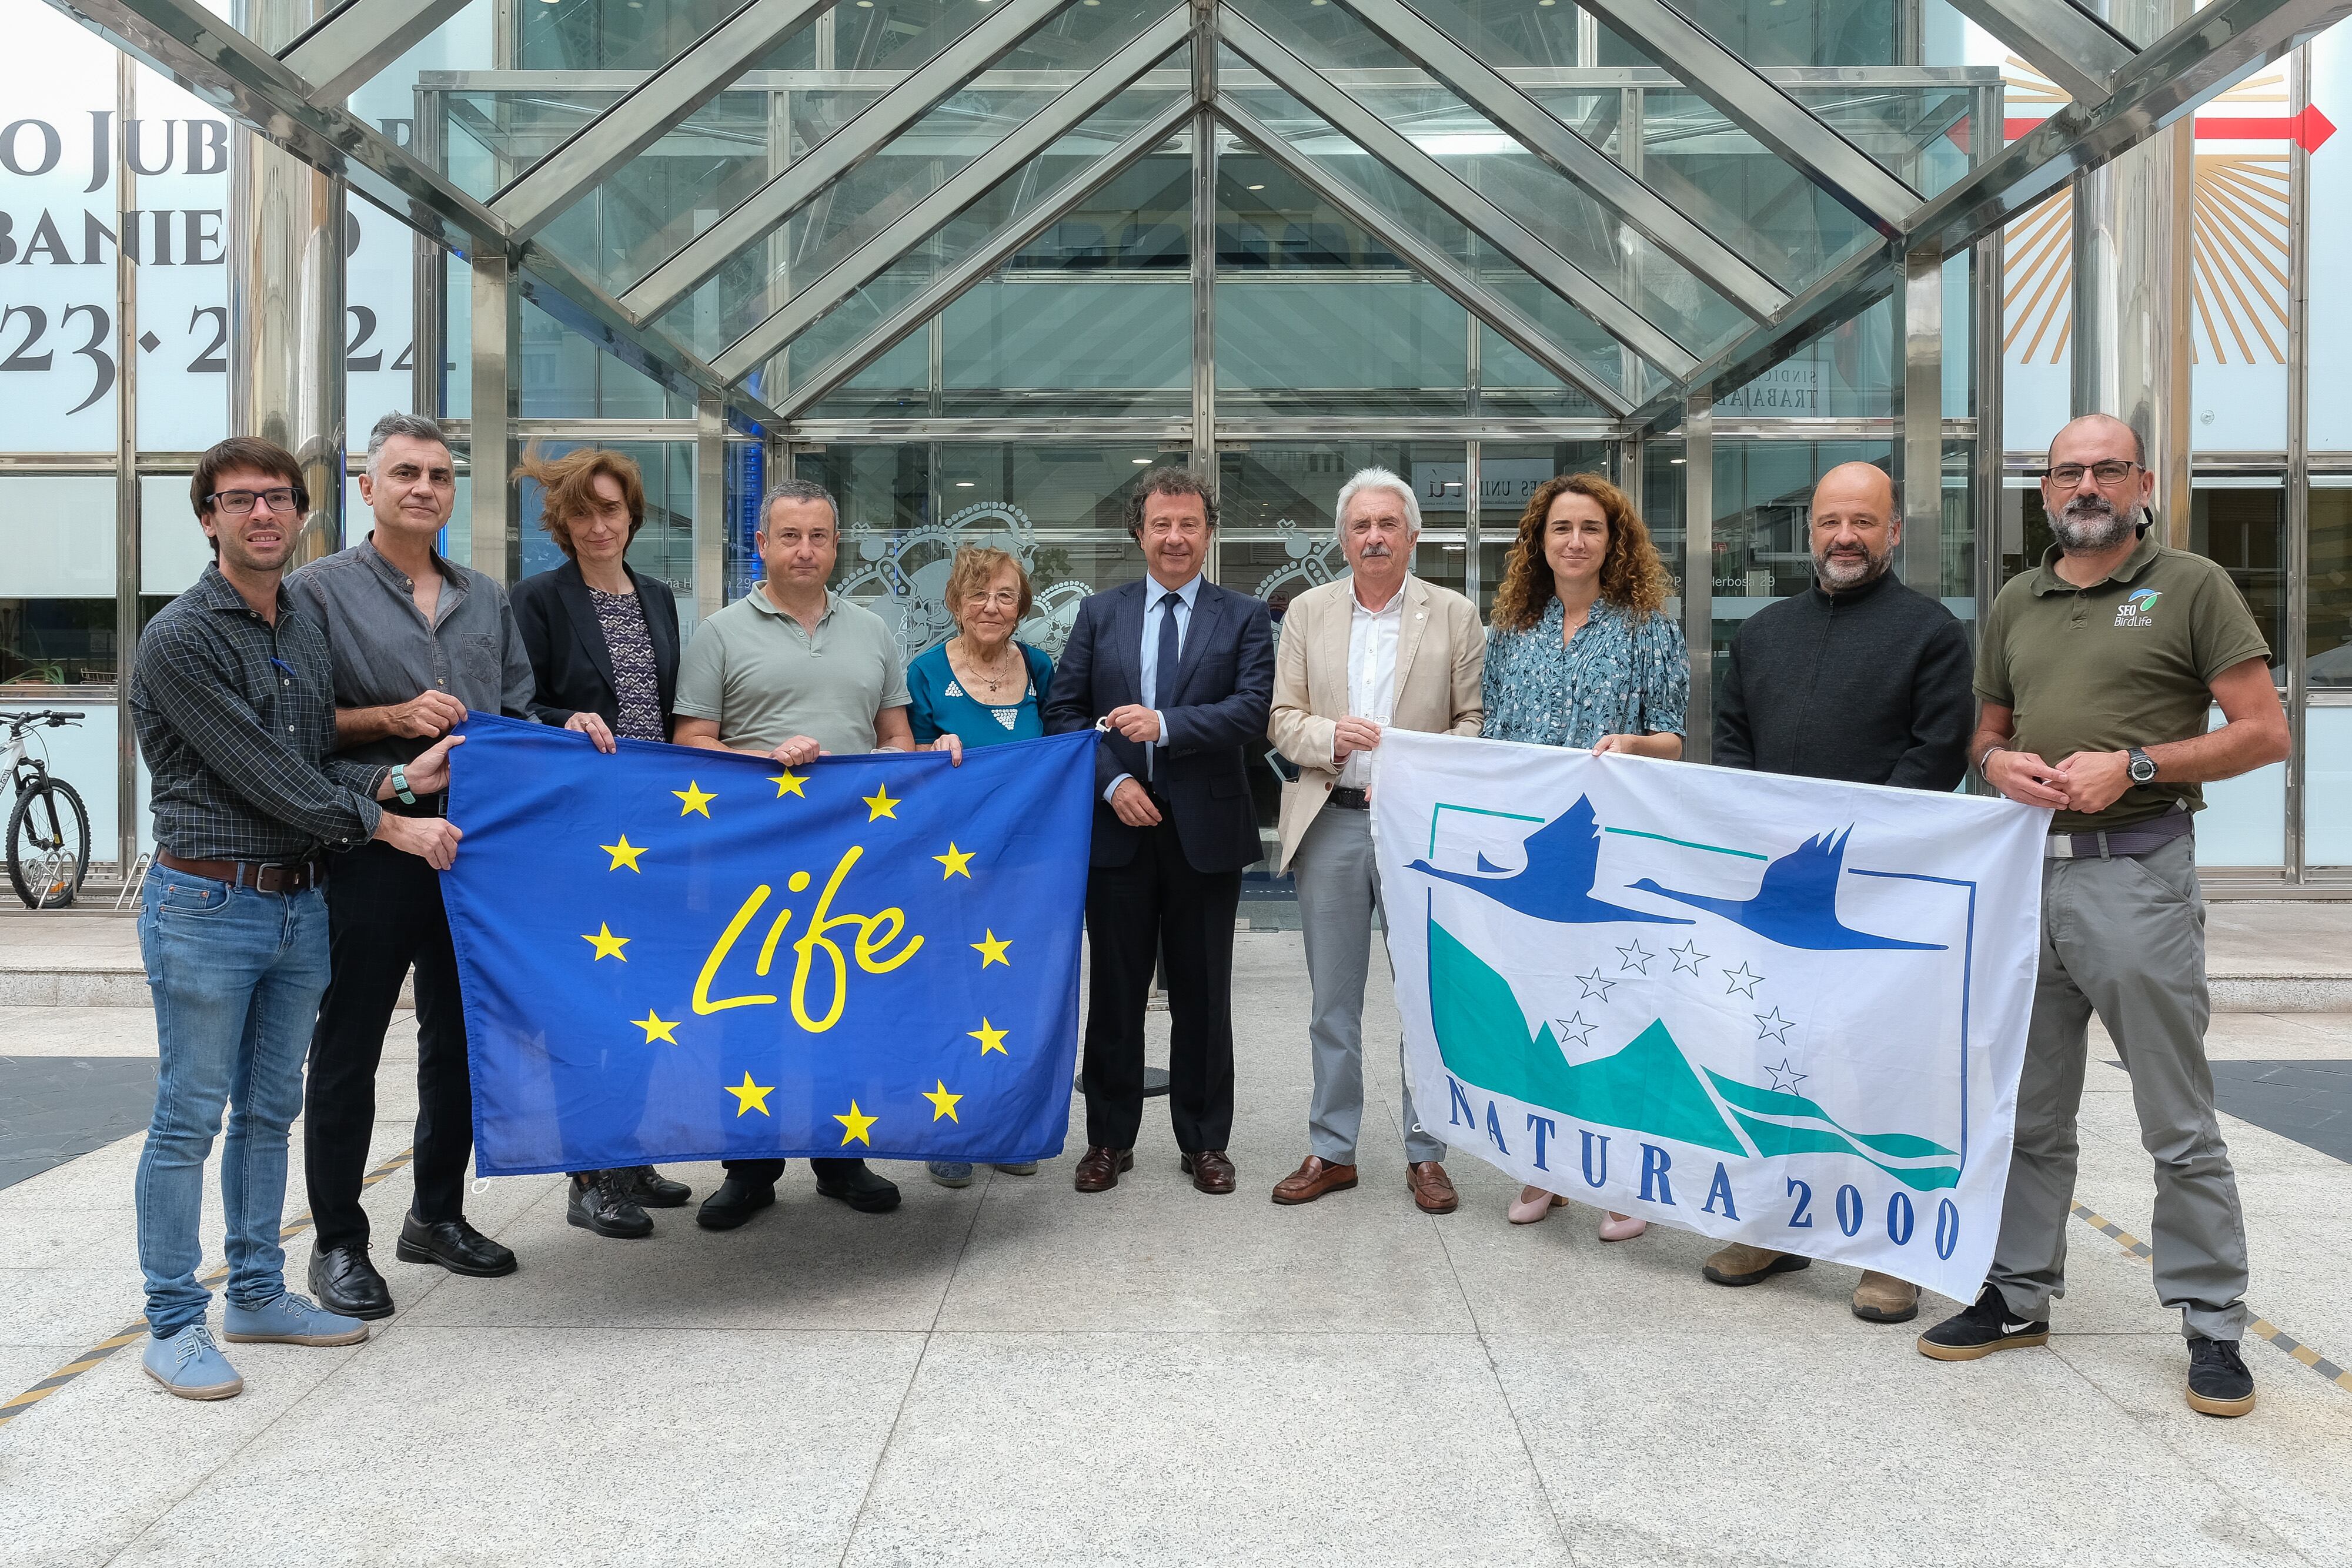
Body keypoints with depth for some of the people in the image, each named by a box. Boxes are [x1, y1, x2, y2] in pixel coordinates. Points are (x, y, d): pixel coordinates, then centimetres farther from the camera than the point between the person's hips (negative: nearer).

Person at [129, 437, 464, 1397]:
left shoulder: (306, 631, 13)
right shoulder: (180, 639, -10)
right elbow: (262, 774, -14)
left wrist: (396, 779, -3)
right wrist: (385, 825, -12)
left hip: (298, 903, 7)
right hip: (207, 904, -7)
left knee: (269, 1112, 14)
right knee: (189, 1120, 0)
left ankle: (258, 1295, 25)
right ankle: (173, 1325, 10)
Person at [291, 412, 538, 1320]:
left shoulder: (487, 601, 16)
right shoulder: (322, 591, 1)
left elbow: (517, 717, 18)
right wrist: (392, 718, -16)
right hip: (367, 846, -5)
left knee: (461, 1038, 12)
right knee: (348, 1049, 2)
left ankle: (437, 1215, 28)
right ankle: (338, 1244, 13)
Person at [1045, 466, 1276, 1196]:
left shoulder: (1245, 617, 3)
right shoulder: (1099, 613, 8)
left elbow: (1253, 710, -10)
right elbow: (1064, 710, 4)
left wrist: (1166, 724, -21)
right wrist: (1111, 781, -9)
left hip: (1206, 829, -1)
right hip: (1118, 828, 1)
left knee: (1203, 993, 8)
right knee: (1115, 991, 9)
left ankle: (1203, 1143, 20)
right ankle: (1110, 1139, 22)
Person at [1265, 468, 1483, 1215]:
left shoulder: (1455, 615, 2)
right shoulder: (1307, 613, 8)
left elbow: (1477, 721, -1)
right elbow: (1283, 719, 5)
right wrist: (1331, 736, -14)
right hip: (1330, 822, 2)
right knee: (1332, 1003, 10)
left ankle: (1426, 1155, 17)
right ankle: (1331, 1152, 21)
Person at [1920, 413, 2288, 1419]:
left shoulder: (2191, 588, 0)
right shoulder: (2016, 603, 15)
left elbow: (2264, 732, -4)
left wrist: (2134, 766, -15)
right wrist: (2000, 764, -2)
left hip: (2138, 873, -5)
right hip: (2025, 872, 5)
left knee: (2179, 1125, 1)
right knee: (2030, 1114, 13)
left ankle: (2213, 1325, 12)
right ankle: (2019, 1296, 24)